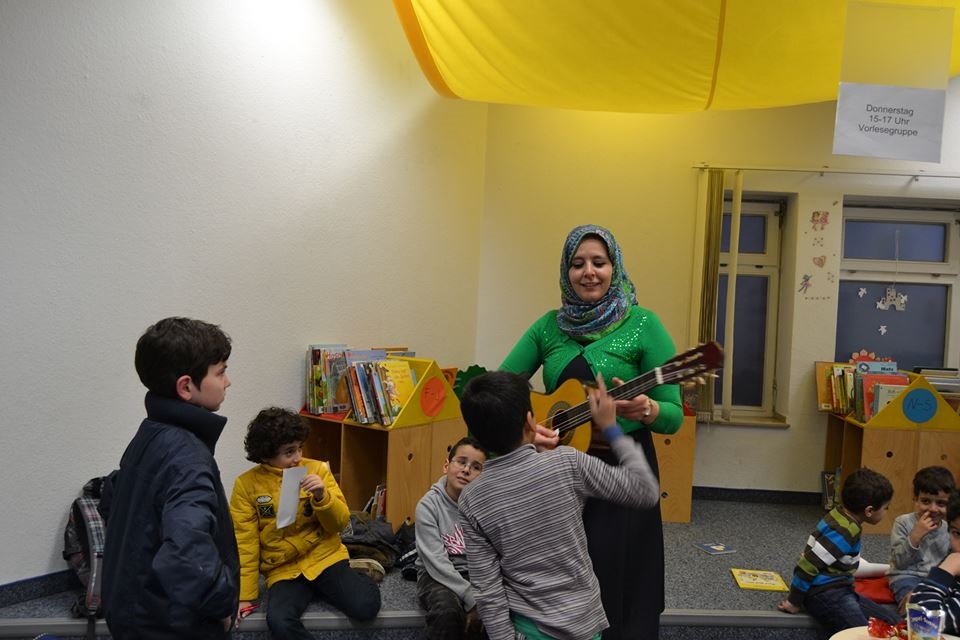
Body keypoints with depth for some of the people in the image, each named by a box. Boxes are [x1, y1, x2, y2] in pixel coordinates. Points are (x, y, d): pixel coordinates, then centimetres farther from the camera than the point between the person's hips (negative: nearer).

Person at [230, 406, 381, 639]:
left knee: (366, 606, -20)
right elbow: (245, 543, -1)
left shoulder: (317, 469, -4)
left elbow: (340, 523, -3)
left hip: (325, 558, 2)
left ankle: (352, 576, 10)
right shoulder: (246, 485, -5)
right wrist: (245, 595, -4)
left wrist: (322, 497, -21)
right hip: (283, 569, -1)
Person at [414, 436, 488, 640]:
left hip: (477, 573, 2)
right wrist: (472, 599, -25)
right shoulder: (429, 505, -13)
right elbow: (436, 562, -18)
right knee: (446, 610, -34)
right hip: (438, 575, -2)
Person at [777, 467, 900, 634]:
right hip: (825, 594, -10)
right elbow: (807, 565, -23)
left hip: (839, 591, 10)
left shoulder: (842, 516, 6)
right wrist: (793, 602, -14)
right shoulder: (843, 532, -22)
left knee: (893, 625, 6)